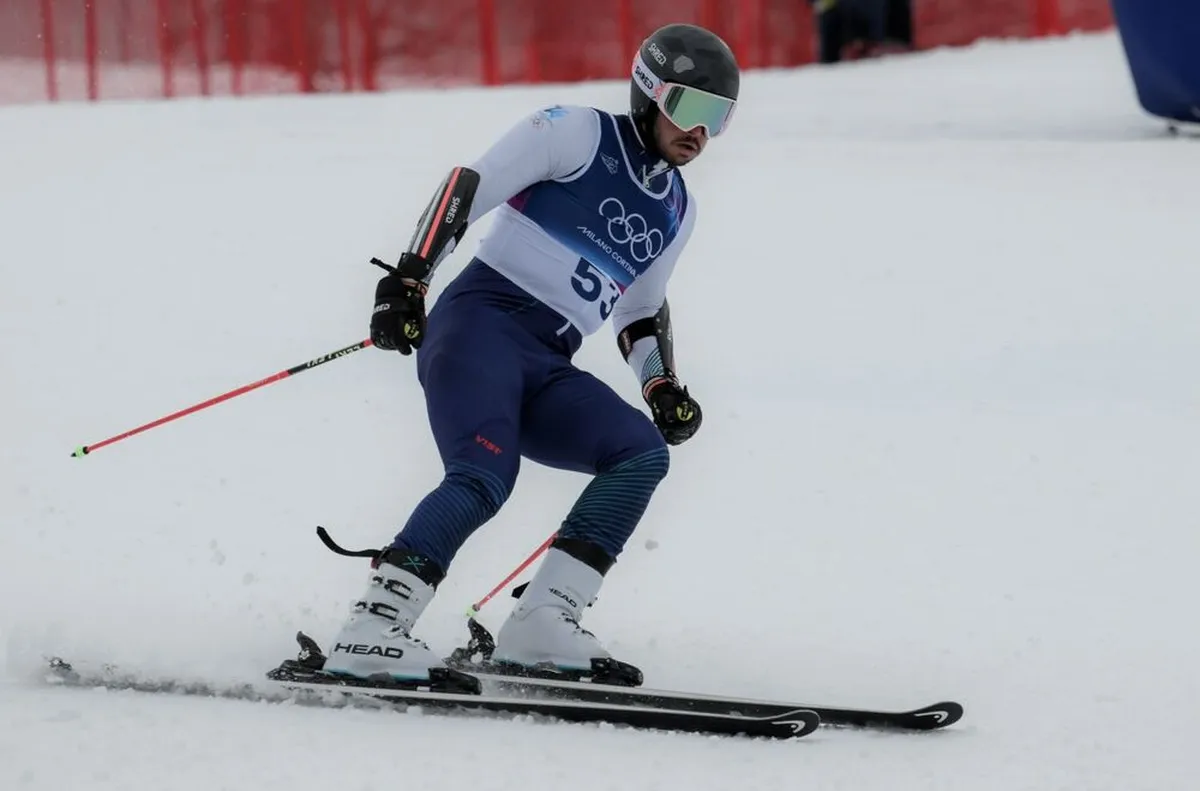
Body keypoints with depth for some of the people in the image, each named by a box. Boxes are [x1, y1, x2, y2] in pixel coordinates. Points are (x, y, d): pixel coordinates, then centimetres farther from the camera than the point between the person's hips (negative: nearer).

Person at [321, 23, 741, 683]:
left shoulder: (676, 212, 21)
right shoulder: (578, 133, 0)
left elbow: (642, 312, 33)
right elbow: (468, 187, -7)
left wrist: (664, 390, 15)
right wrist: (408, 278, -19)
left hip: (547, 371, 7)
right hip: (480, 320, -7)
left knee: (644, 453, -15)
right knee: (485, 477, -29)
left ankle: (541, 624, -18)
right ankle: (369, 632, -30)